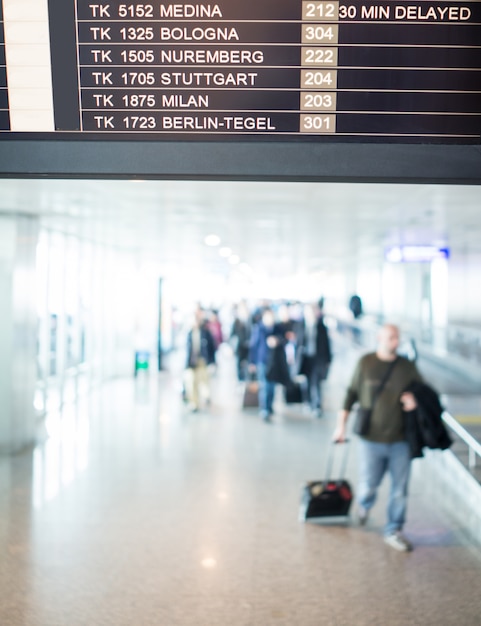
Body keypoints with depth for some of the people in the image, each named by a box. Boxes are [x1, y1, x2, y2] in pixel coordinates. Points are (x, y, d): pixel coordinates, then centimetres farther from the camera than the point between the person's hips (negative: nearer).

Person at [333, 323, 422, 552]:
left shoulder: (407, 366, 1)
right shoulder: (365, 363, -2)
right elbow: (352, 393, 5)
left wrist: (414, 397, -11)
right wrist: (341, 424, 4)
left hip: (400, 440, 2)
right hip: (371, 439, -1)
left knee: (400, 489, 6)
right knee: (368, 486, 6)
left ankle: (393, 531, 25)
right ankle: (364, 505, 41)